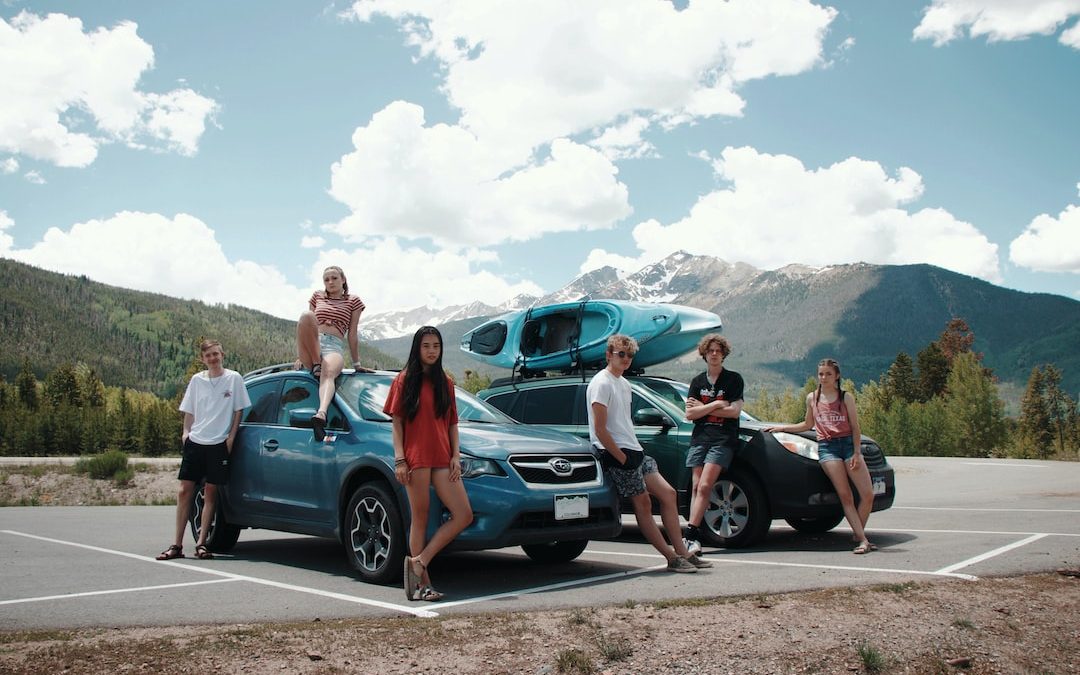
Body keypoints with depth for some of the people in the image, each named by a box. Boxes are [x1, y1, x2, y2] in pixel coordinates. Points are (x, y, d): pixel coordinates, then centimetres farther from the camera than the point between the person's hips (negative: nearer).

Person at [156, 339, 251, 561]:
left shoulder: (233, 378, 0)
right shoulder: (197, 380, 8)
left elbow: (238, 410, 3)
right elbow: (189, 411, 15)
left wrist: (231, 437, -4)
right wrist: (186, 432, 2)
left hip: (219, 443, -3)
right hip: (195, 442, 3)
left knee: (210, 492, 2)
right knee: (185, 490, 1)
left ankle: (201, 543, 8)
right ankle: (177, 544, 6)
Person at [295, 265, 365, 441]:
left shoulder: (353, 301, 17)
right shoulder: (317, 296, 24)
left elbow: (352, 335, 16)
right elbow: (304, 326, 21)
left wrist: (356, 364, 13)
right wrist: (299, 356, 12)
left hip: (334, 347, -2)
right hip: (311, 349, 2)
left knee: (328, 373, -40)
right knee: (306, 316, -30)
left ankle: (321, 415, -67)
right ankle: (315, 365, -25)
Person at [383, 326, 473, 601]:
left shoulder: (445, 382, 16)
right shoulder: (404, 380, 4)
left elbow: (452, 423, 16)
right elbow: (396, 423, 0)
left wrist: (455, 456, 3)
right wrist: (399, 459, -9)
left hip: (442, 459, 5)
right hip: (415, 458, -4)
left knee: (464, 515, -6)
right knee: (420, 518, -2)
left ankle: (418, 562, -2)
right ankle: (423, 583, 5)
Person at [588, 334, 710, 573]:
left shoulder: (624, 384, 18)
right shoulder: (601, 383, -11)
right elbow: (599, 429, -18)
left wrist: (634, 450, 12)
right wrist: (621, 456, -16)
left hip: (634, 451, 10)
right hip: (617, 455, -10)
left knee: (668, 494, 7)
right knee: (643, 503, -5)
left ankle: (682, 553, 11)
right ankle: (673, 558, 0)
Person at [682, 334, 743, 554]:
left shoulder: (733, 379, 5)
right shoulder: (697, 381, 16)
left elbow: (734, 411, -6)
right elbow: (689, 414, 6)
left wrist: (702, 407, -2)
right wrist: (715, 405, -6)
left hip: (723, 440, -4)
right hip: (699, 438, 4)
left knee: (704, 486, -17)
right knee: (697, 487, -1)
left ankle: (691, 533, -21)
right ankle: (694, 536, 0)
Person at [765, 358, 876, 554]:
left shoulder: (846, 397, 7)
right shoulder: (812, 398, 12)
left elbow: (855, 428, 5)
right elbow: (808, 425, 25)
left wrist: (857, 453, -5)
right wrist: (781, 428, 20)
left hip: (848, 444, 0)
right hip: (826, 447, 0)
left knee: (868, 494, -9)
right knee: (845, 496, -13)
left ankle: (859, 535, 8)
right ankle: (862, 539, -14)